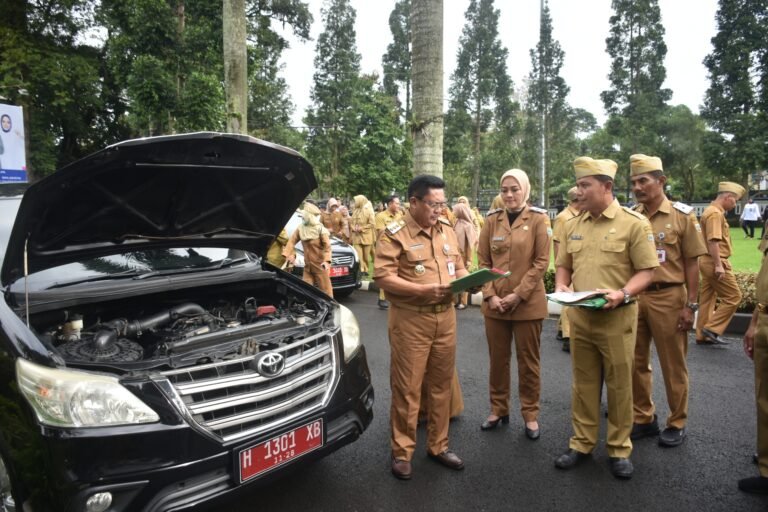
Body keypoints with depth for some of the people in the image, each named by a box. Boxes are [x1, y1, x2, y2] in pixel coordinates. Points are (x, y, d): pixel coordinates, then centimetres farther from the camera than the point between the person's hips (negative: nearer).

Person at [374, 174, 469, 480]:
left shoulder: (447, 232, 11)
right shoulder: (395, 235, -10)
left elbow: (458, 267, 18)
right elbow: (382, 276, -18)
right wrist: (423, 289, -25)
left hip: (445, 317, 6)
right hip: (410, 320, -6)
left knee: (441, 385, 15)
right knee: (406, 388, 3)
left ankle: (438, 446, 30)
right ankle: (402, 452, 19)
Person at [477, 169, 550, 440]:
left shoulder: (539, 219, -3)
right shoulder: (492, 220, 5)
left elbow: (541, 262, -8)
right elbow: (483, 261, 4)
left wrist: (518, 295, -14)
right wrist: (490, 295, -8)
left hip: (528, 303, -3)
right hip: (494, 303, 3)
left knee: (528, 361, 8)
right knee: (497, 359, 12)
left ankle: (530, 414, 24)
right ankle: (498, 409, 29)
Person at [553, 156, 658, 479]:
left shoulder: (634, 223, -7)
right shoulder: (573, 225, 8)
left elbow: (647, 271, -8)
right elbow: (564, 265, 15)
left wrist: (622, 294, -23)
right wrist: (561, 287, -5)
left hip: (617, 317, -4)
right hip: (579, 316, 4)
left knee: (619, 384, 8)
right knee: (583, 383, 13)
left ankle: (619, 449, 24)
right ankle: (582, 443, 27)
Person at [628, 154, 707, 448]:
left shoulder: (682, 215, -4)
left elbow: (692, 263, -4)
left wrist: (690, 305, -8)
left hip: (668, 297, -4)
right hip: (633, 297, 4)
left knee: (673, 365, 8)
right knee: (636, 363, 12)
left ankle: (677, 424, 24)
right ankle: (643, 418, 27)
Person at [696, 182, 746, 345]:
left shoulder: (712, 210, 16)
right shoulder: (715, 213, -16)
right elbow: (713, 241, -25)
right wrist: (718, 265, -26)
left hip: (708, 261, 10)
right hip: (715, 262, -10)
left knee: (708, 298, 12)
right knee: (733, 296, -3)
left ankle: (702, 335, 17)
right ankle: (712, 329, -1)